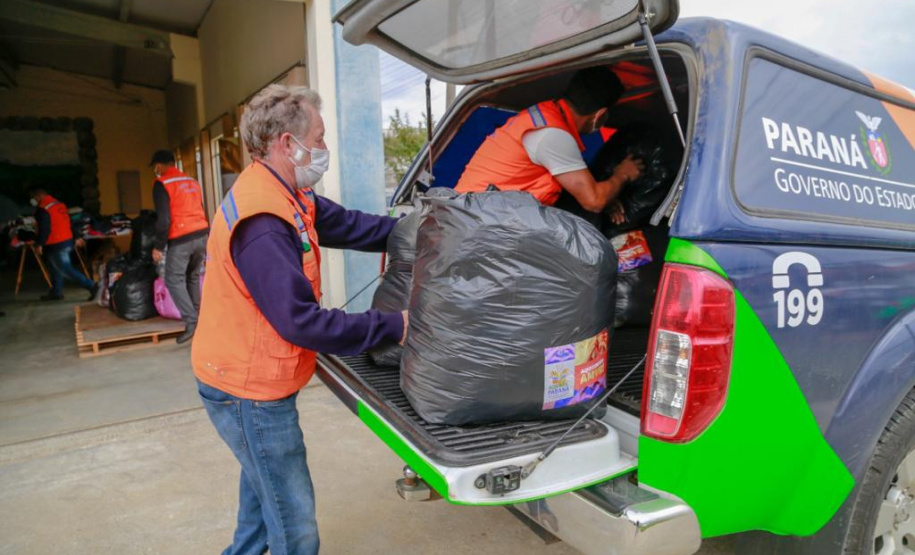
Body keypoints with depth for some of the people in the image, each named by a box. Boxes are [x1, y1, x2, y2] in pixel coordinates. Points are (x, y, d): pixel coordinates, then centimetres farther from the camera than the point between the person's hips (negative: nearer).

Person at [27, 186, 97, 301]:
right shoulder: (59, 204, 12)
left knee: (66, 269, -7)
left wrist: (39, 244, -9)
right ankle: (56, 293, 28)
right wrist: (76, 237, 22)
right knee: (57, 268, 20)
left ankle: (90, 285, -16)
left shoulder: (42, 209, -15)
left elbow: (44, 229, -19)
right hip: (67, 241, 10)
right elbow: (68, 222, 17)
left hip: (55, 245, -10)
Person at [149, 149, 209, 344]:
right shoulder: (192, 181, 16)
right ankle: (197, 316, 22)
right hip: (201, 235, 7)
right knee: (193, 278, 18)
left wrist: (159, 246, -6)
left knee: (174, 280, 1)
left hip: (181, 239, -7)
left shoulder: (162, 184, -6)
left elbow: (163, 218, -12)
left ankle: (191, 322, -8)